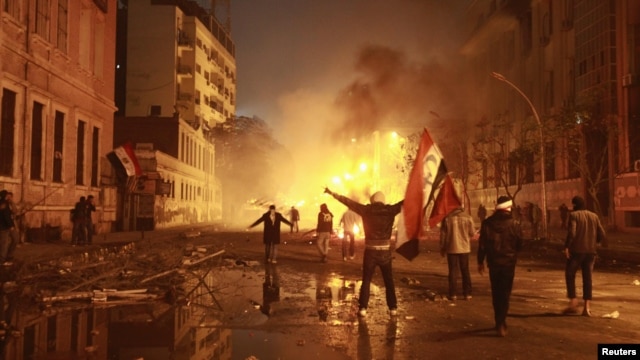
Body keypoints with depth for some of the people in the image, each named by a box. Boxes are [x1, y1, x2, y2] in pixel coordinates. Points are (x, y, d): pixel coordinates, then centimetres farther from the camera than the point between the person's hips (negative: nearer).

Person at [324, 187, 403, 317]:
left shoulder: (366, 210, -6)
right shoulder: (390, 210, -5)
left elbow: (349, 202, -2)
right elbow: (405, 202, 4)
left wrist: (332, 193, 5)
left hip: (370, 251, 0)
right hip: (385, 252, 1)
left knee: (366, 280, 8)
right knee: (389, 281, 12)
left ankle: (363, 308, 4)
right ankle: (393, 308, 12)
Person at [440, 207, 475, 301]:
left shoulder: (447, 218, -8)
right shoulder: (468, 217, -7)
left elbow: (443, 235, -3)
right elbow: (472, 233, -1)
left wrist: (442, 249, 7)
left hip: (452, 249, -1)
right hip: (465, 248, 1)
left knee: (453, 271, 7)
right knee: (465, 271, 13)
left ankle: (452, 294, 6)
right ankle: (467, 293, 13)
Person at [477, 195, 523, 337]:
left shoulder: (487, 223, -5)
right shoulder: (514, 223, -10)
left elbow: (482, 244, -2)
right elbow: (519, 243, -3)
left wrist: (480, 261, 7)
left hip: (493, 262, 2)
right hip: (508, 262, -2)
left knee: (496, 293, 15)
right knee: (505, 293, 3)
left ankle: (499, 321, 25)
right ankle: (501, 323, -7)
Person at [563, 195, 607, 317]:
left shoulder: (574, 215, -6)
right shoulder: (594, 216, 9)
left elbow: (572, 232, -20)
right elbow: (602, 234, 7)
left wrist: (566, 246, -16)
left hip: (577, 250, -5)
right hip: (591, 251, 5)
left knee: (570, 275, 9)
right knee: (587, 278, 9)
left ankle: (573, 303, 3)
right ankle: (587, 307, 5)